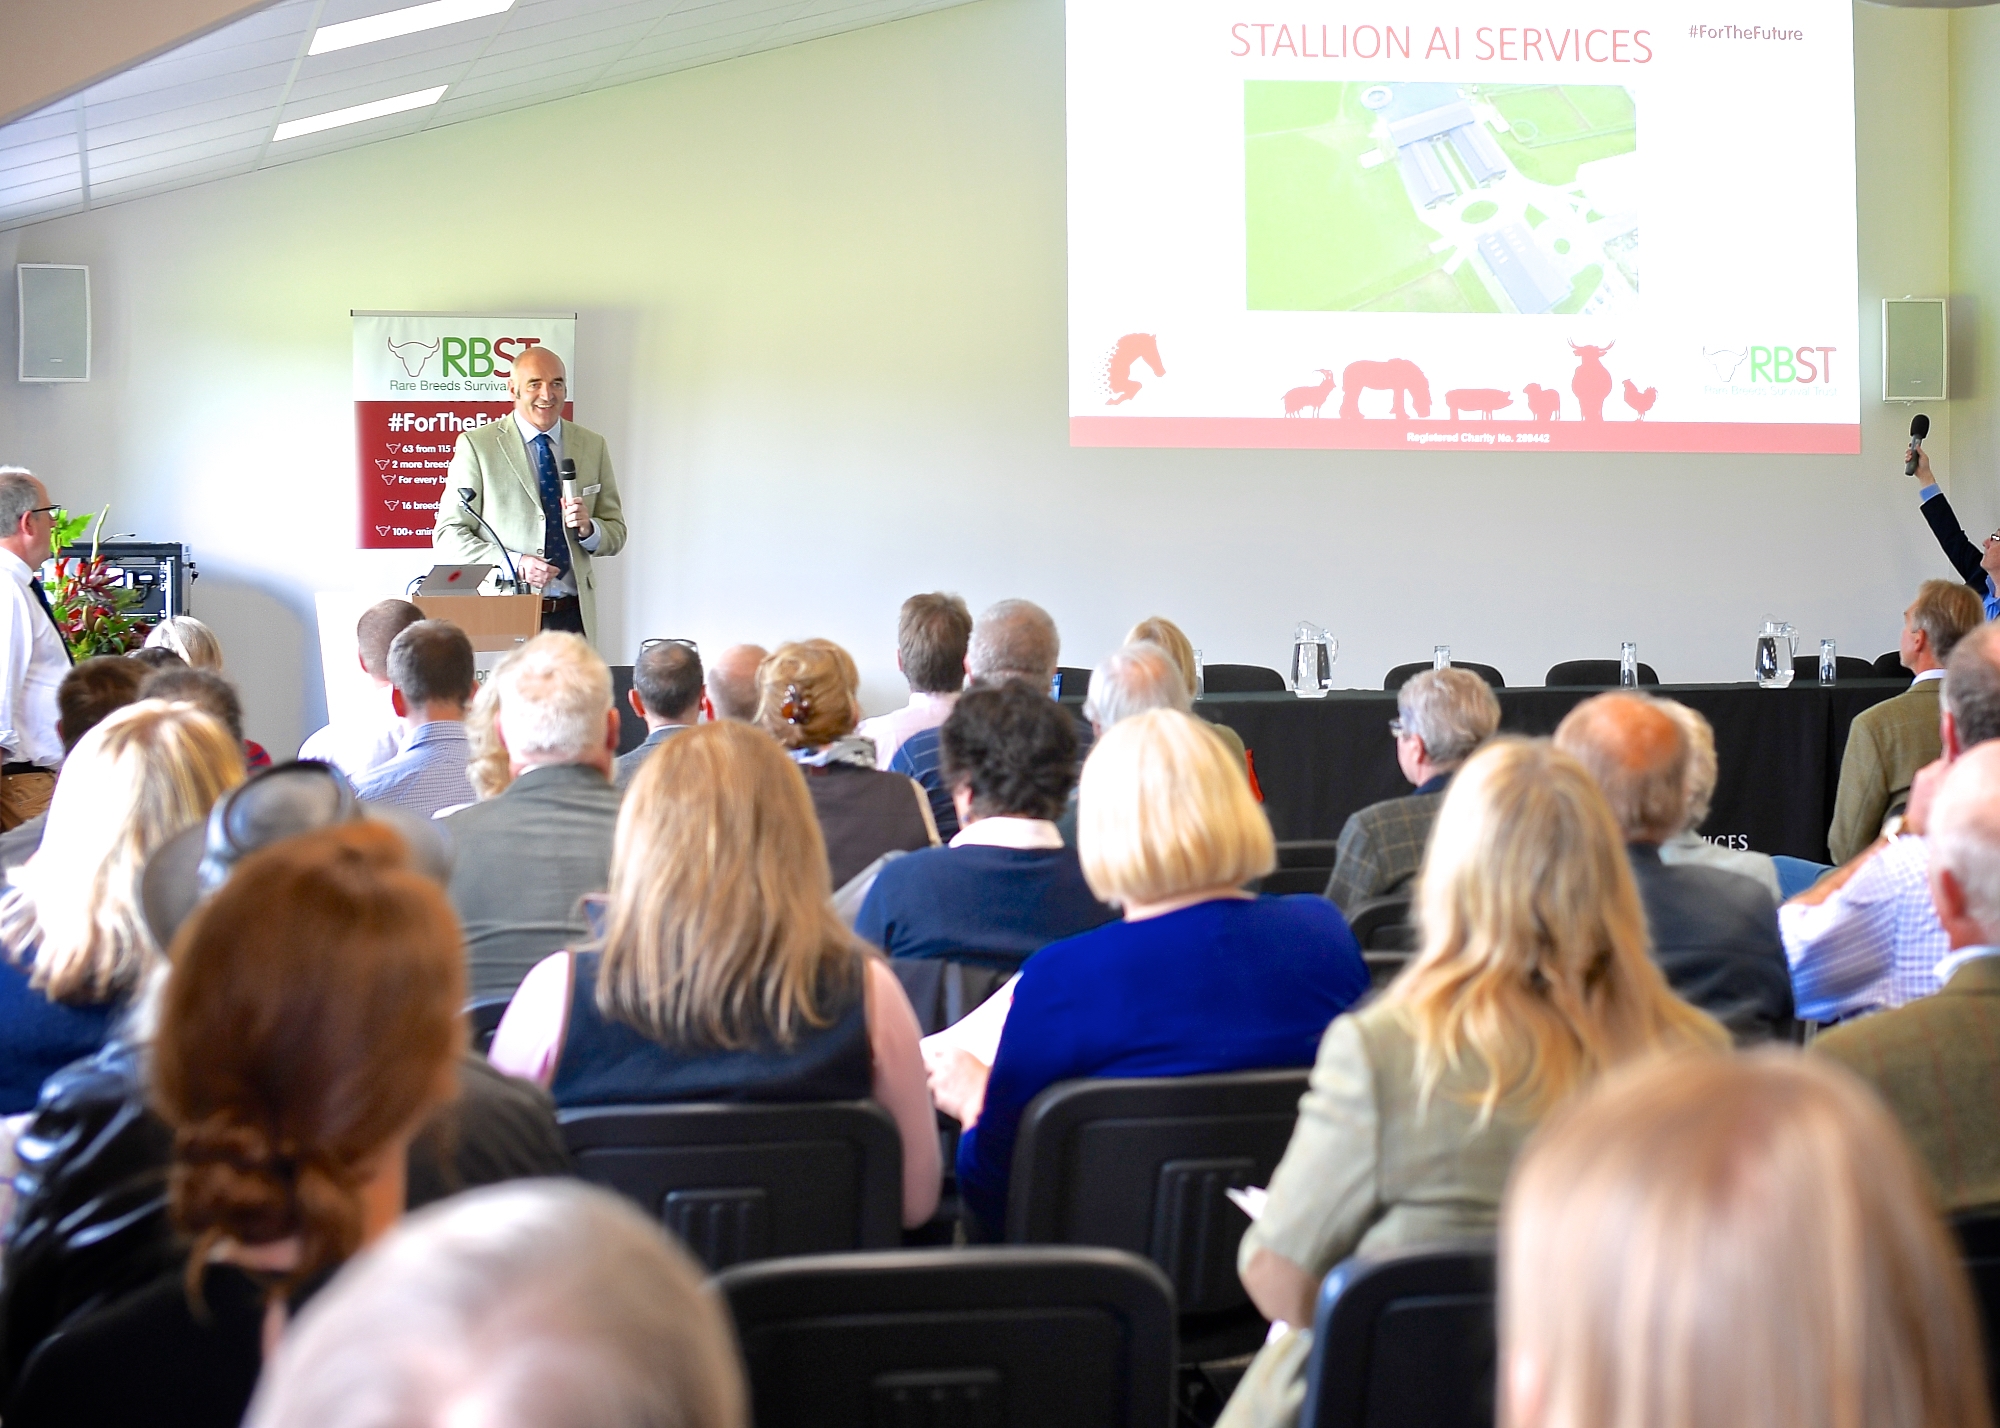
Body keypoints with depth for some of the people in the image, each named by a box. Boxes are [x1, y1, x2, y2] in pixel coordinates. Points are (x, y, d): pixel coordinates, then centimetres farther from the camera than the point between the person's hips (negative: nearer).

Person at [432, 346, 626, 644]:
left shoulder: (592, 446, 12)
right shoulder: (476, 445, 1)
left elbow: (616, 533, 14)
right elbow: (447, 535, -3)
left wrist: (587, 528, -9)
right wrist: (514, 563, -16)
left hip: (573, 618, 3)